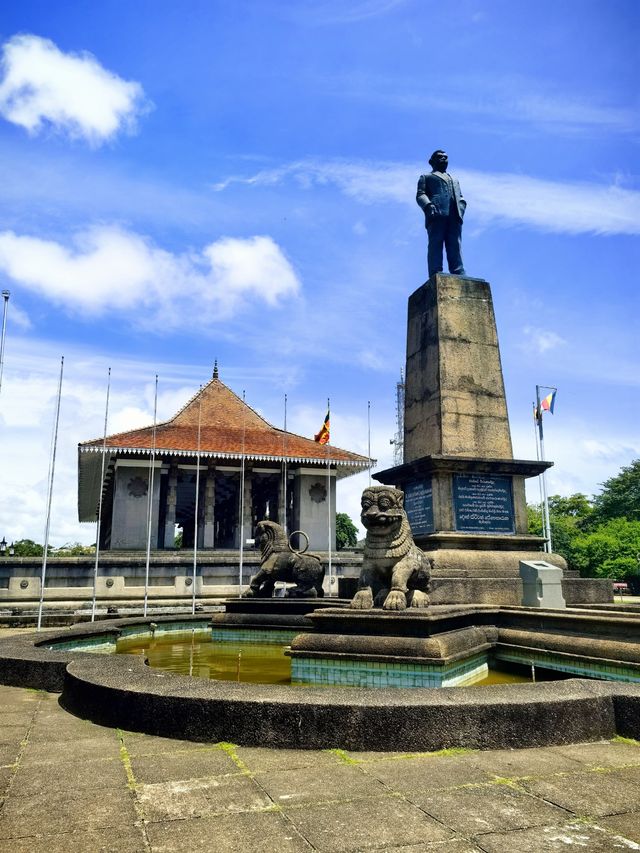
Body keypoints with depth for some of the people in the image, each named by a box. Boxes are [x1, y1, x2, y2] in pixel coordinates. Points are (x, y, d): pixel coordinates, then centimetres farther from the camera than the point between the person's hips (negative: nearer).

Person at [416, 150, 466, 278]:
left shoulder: (454, 179, 41)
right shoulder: (426, 177, 27)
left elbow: (460, 197, 29)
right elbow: (420, 194, 10)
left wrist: (461, 206, 5)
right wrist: (428, 205, -12)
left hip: (454, 215, 4)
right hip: (436, 213, -3)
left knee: (455, 246, -13)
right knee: (435, 244, -17)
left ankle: (459, 276, -26)